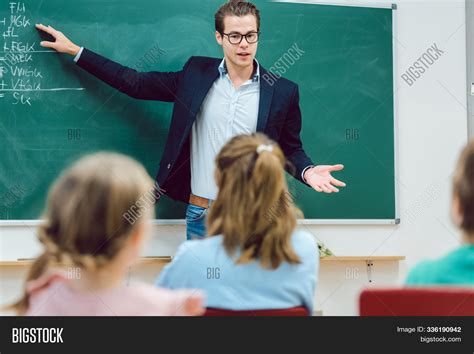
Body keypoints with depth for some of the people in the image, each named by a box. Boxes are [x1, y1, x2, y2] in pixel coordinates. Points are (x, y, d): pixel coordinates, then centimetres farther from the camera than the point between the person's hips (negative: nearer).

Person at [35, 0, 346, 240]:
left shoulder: (283, 91, -2)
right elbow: (135, 83, 6)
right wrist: (74, 50, 6)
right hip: (200, 213, 2)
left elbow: (291, 148, 8)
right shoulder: (198, 74, 2)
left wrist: (307, 170, -15)